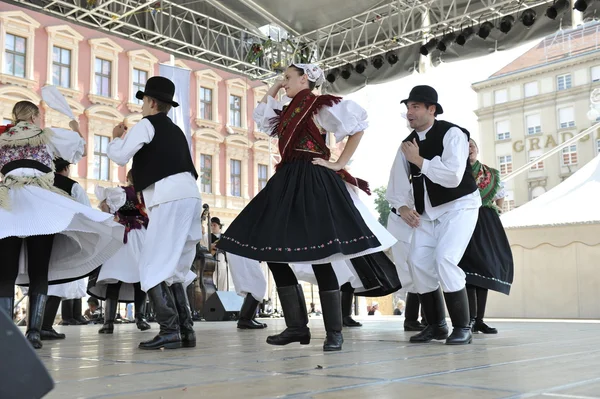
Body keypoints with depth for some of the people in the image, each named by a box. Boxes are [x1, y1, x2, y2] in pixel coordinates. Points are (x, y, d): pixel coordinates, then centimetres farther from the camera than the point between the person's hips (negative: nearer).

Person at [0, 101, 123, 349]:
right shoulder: (47, 136, 15)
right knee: (39, 272, 1)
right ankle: (33, 332, -8)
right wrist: (76, 129, 47)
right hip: (39, 203, -1)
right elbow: (80, 146, 28)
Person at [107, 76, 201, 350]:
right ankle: (185, 330, 7)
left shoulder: (147, 124, 3)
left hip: (171, 199, -8)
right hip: (188, 196, 8)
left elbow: (119, 156, -1)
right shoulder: (175, 130, 27)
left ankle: (170, 331, -13)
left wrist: (116, 137, 15)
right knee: (172, 269, 12)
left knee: (154, 267, -7)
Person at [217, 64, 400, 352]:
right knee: (271, 251, 3)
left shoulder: (322, 106, -3)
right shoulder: (288, 111, 19)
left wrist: (339, 164, -8)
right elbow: (260, 118, 30)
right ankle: (297, 326, 8)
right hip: (287, 183, 9)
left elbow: (358, 127, -8)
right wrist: (273, 89, 23)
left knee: (318, 257, -8)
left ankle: (334, 332, 1)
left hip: (313, 183, -9)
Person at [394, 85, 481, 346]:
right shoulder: (408, 144, 5)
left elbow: (453, 177, -27)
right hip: (427, 212, 6)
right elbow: (402, 184, 8)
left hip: (458, 207, -6)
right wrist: (403, 207, -11)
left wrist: (419, 160, -23)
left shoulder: (452, 134, -14)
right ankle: (436, 325, 11)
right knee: (417, 261, -6)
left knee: (444, 259, -22)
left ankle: (462, 327, -7)